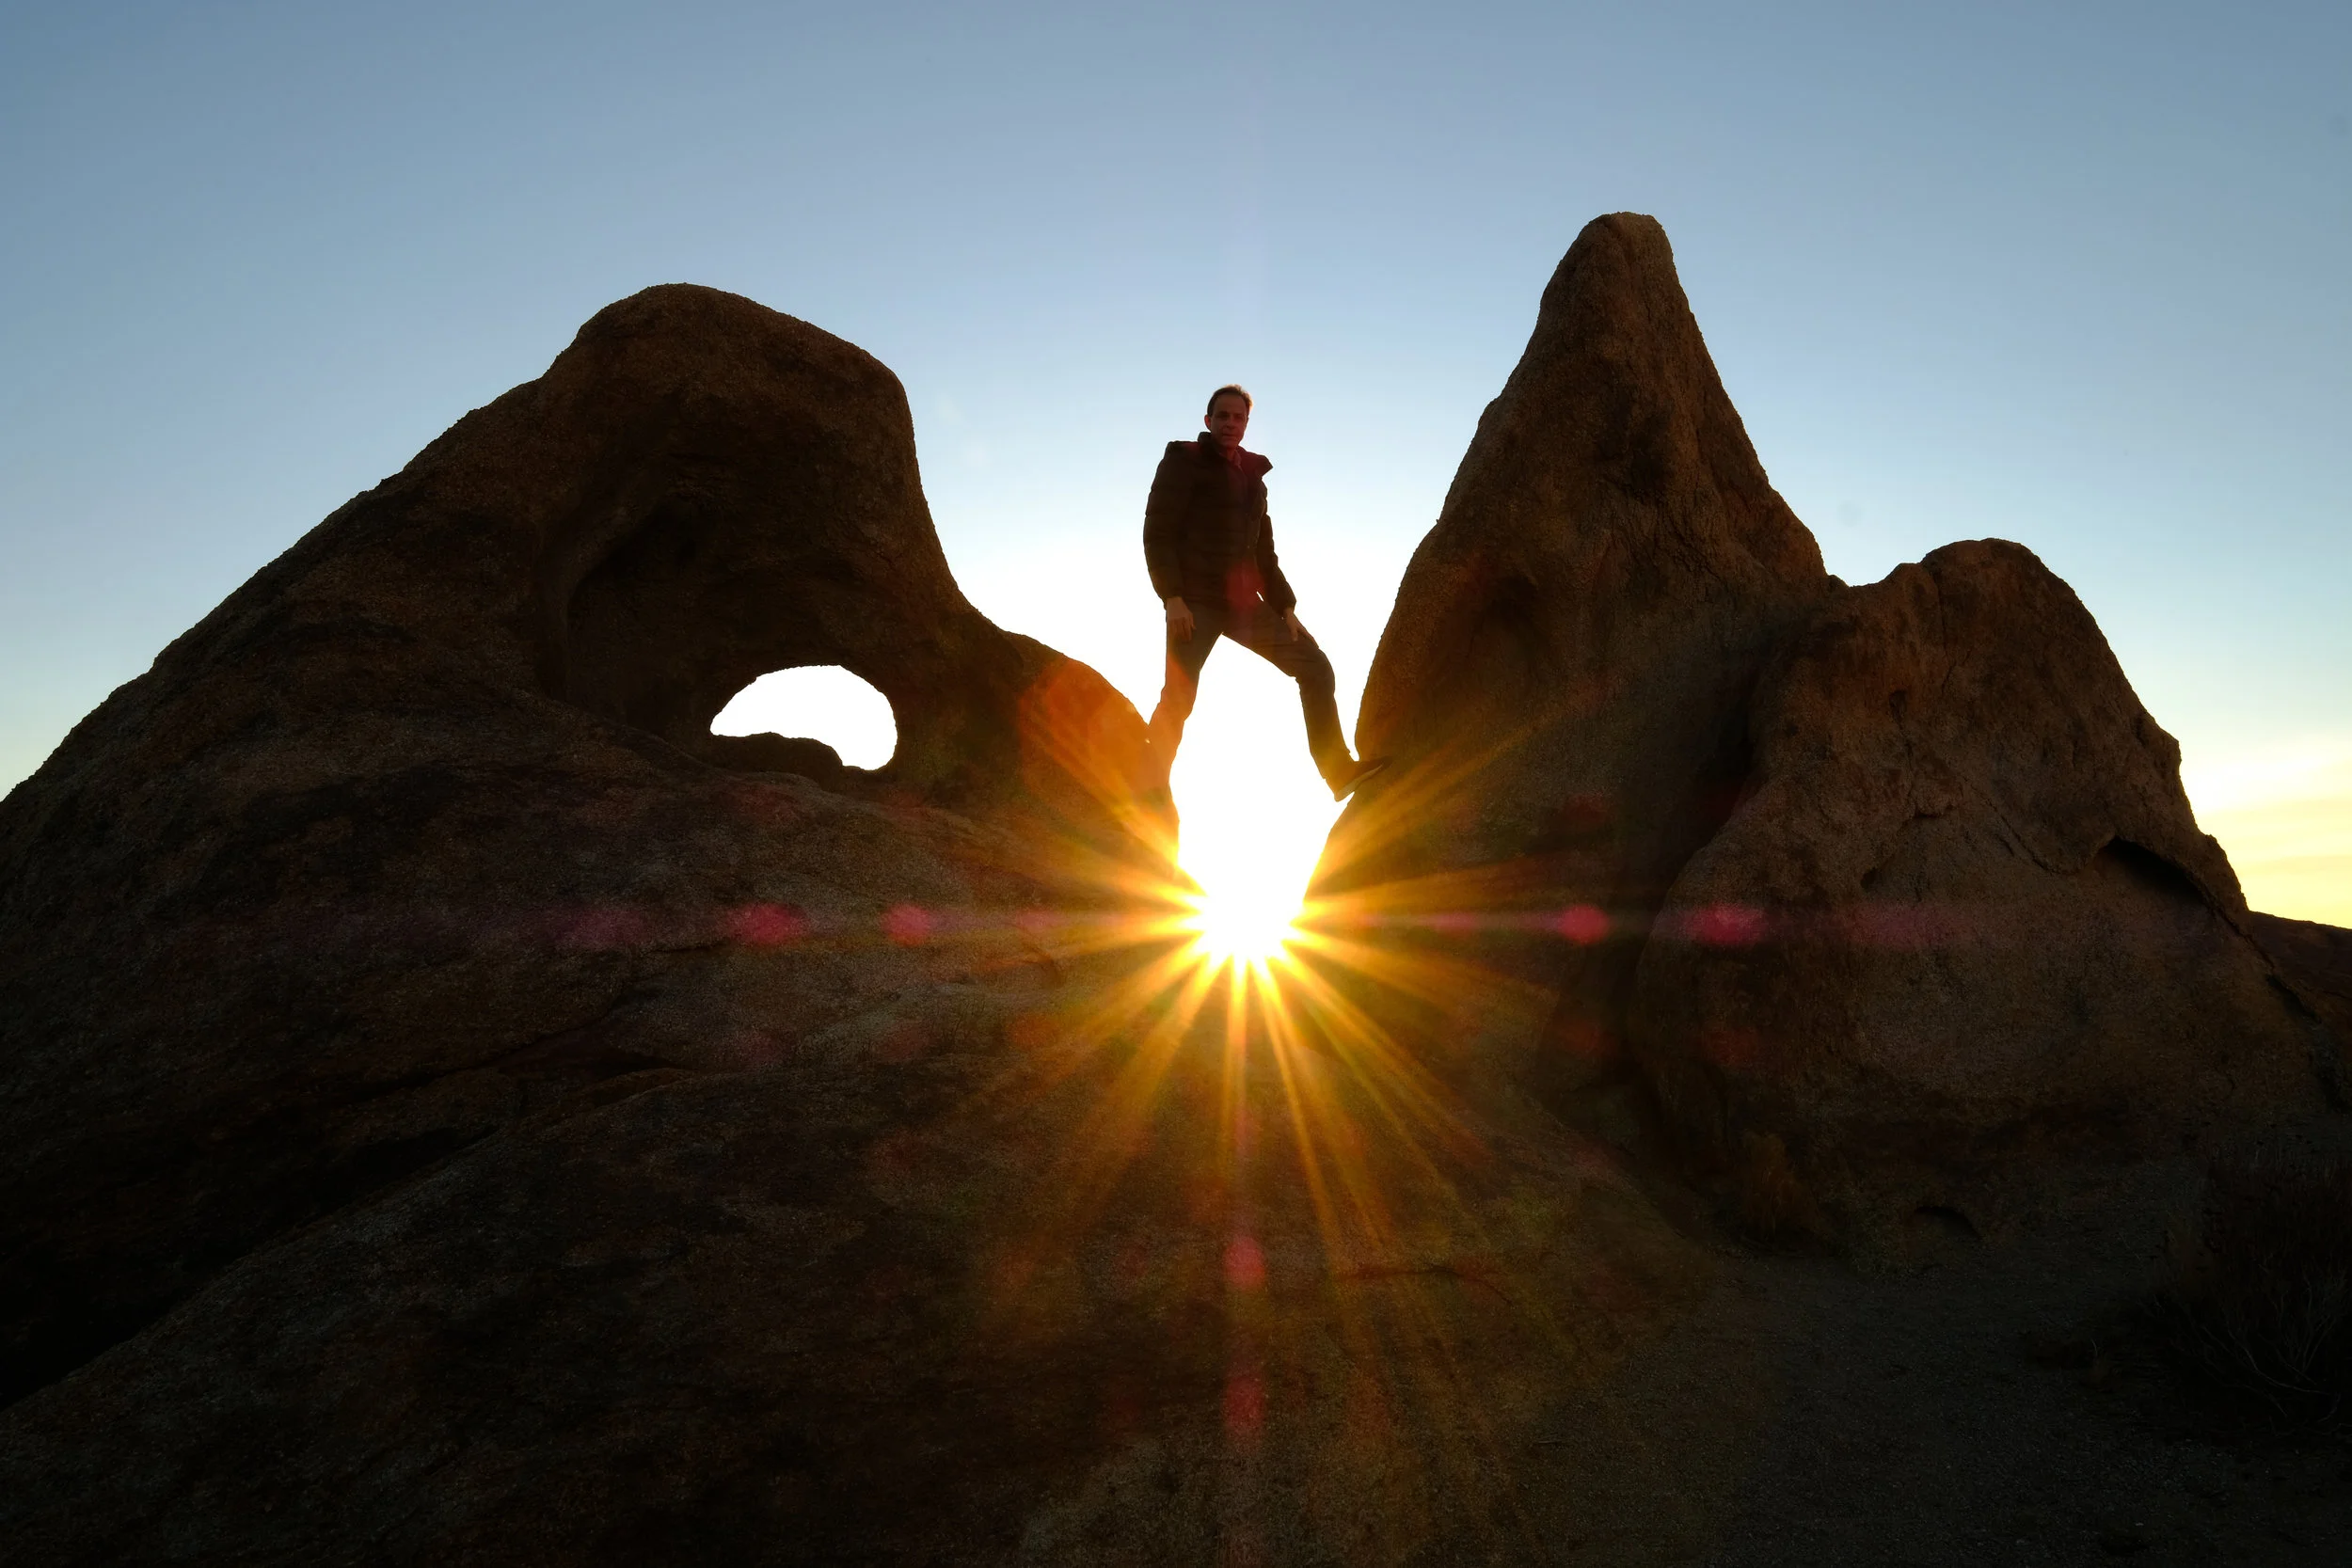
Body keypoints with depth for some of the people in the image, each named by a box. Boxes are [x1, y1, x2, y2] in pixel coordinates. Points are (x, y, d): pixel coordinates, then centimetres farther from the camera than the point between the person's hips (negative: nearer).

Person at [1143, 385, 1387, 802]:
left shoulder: (1251, 474, 20)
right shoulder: (1184, 462, 1)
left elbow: (1264, 550, 23)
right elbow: (1157, 533, -8)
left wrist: (1284, 606, 12)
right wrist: (1173, 598, -20)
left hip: (1244, 603, 7)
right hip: (1196, 602, -6)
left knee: (1314, 665, 2)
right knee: (1179, 696, -17)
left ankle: (1340, 772, 4)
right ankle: (1155, 791, -10)